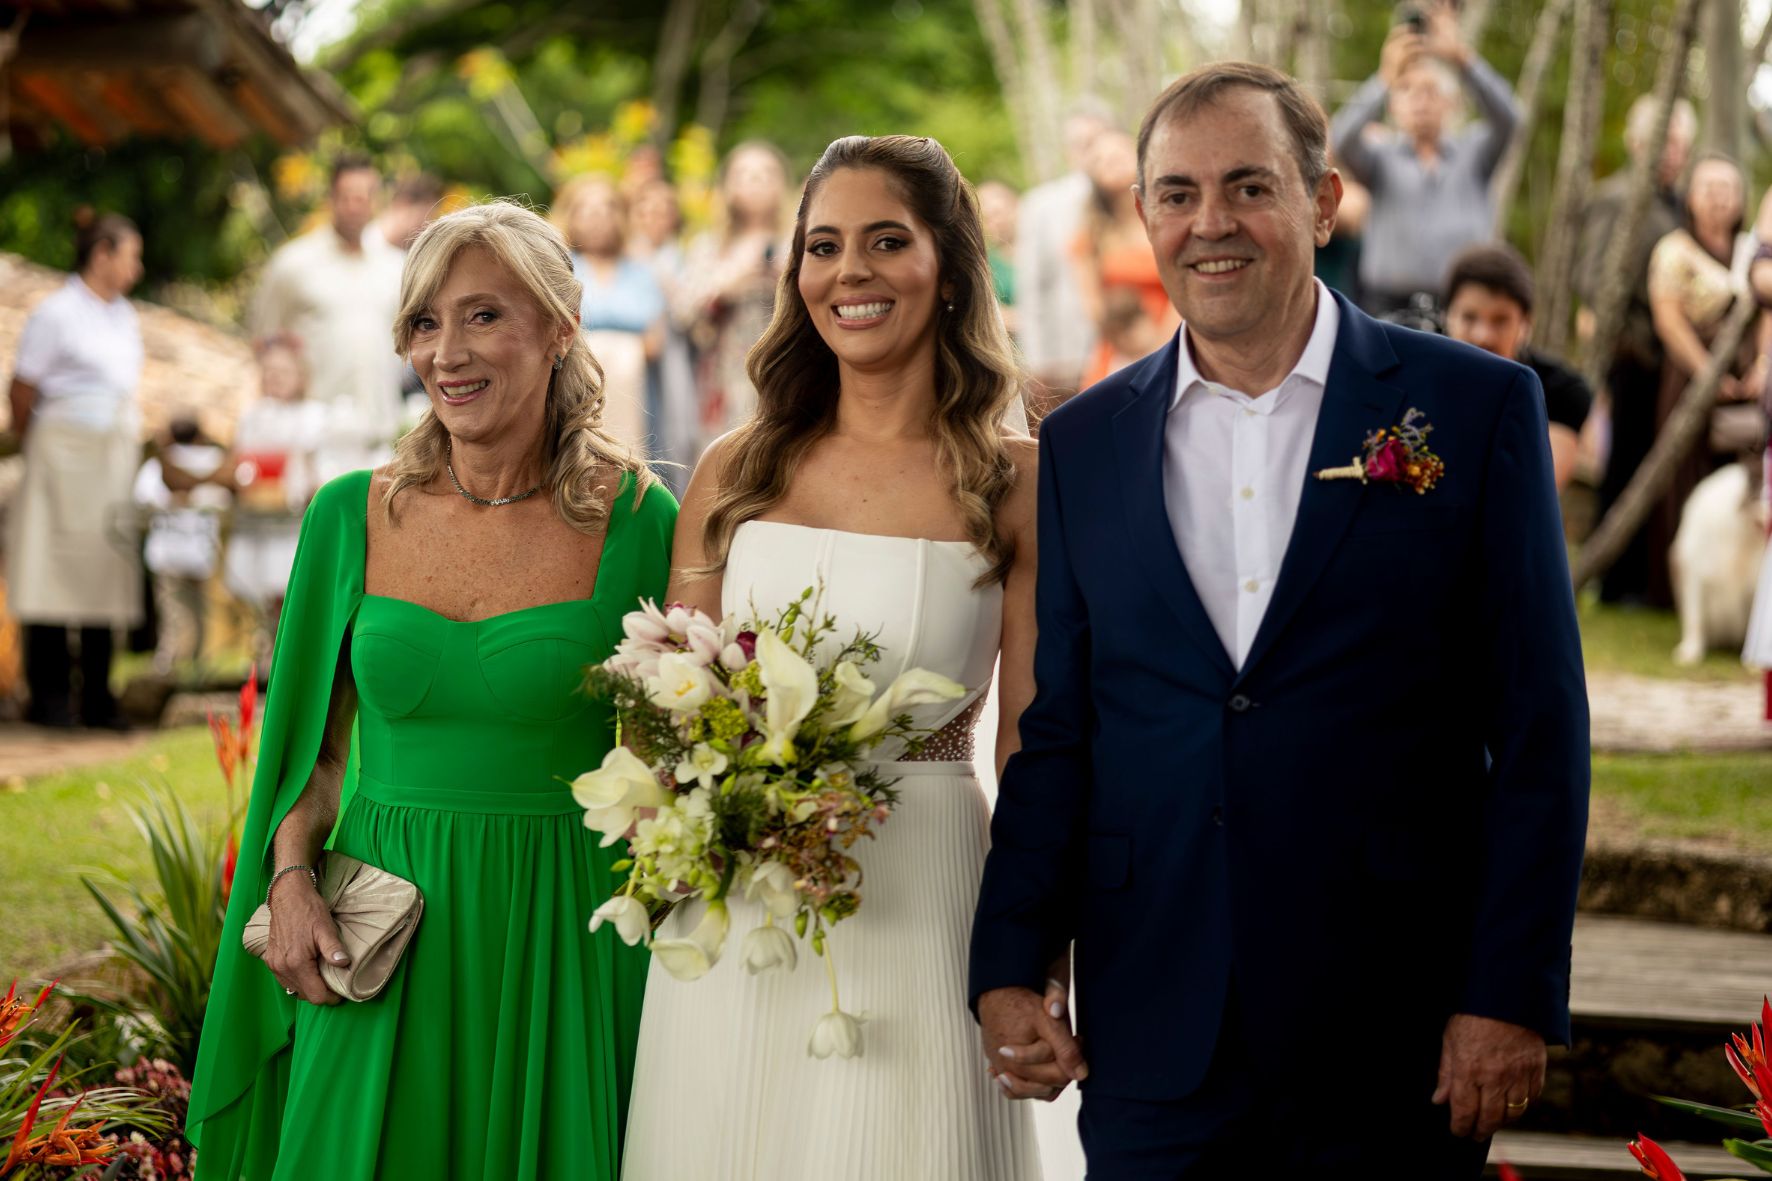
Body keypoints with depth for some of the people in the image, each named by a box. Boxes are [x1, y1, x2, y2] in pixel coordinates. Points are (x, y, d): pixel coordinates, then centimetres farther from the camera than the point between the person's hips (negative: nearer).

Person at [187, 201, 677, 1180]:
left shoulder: (636, 521, -5)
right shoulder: (352, 516, 2)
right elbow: (316, 741, 10)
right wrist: (291, 880, -5)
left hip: (563, 940, -2)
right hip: (381, 941, 2)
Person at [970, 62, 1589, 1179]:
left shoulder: (1477, 406, 0)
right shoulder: (1083, 444, 9)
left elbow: (1538, 728, -3)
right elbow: (1056, 732, 10)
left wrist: (1514, 996, -8)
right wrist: (1007, 969, 1)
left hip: (1393, 1038, -2)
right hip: (1154, 1034, 2)